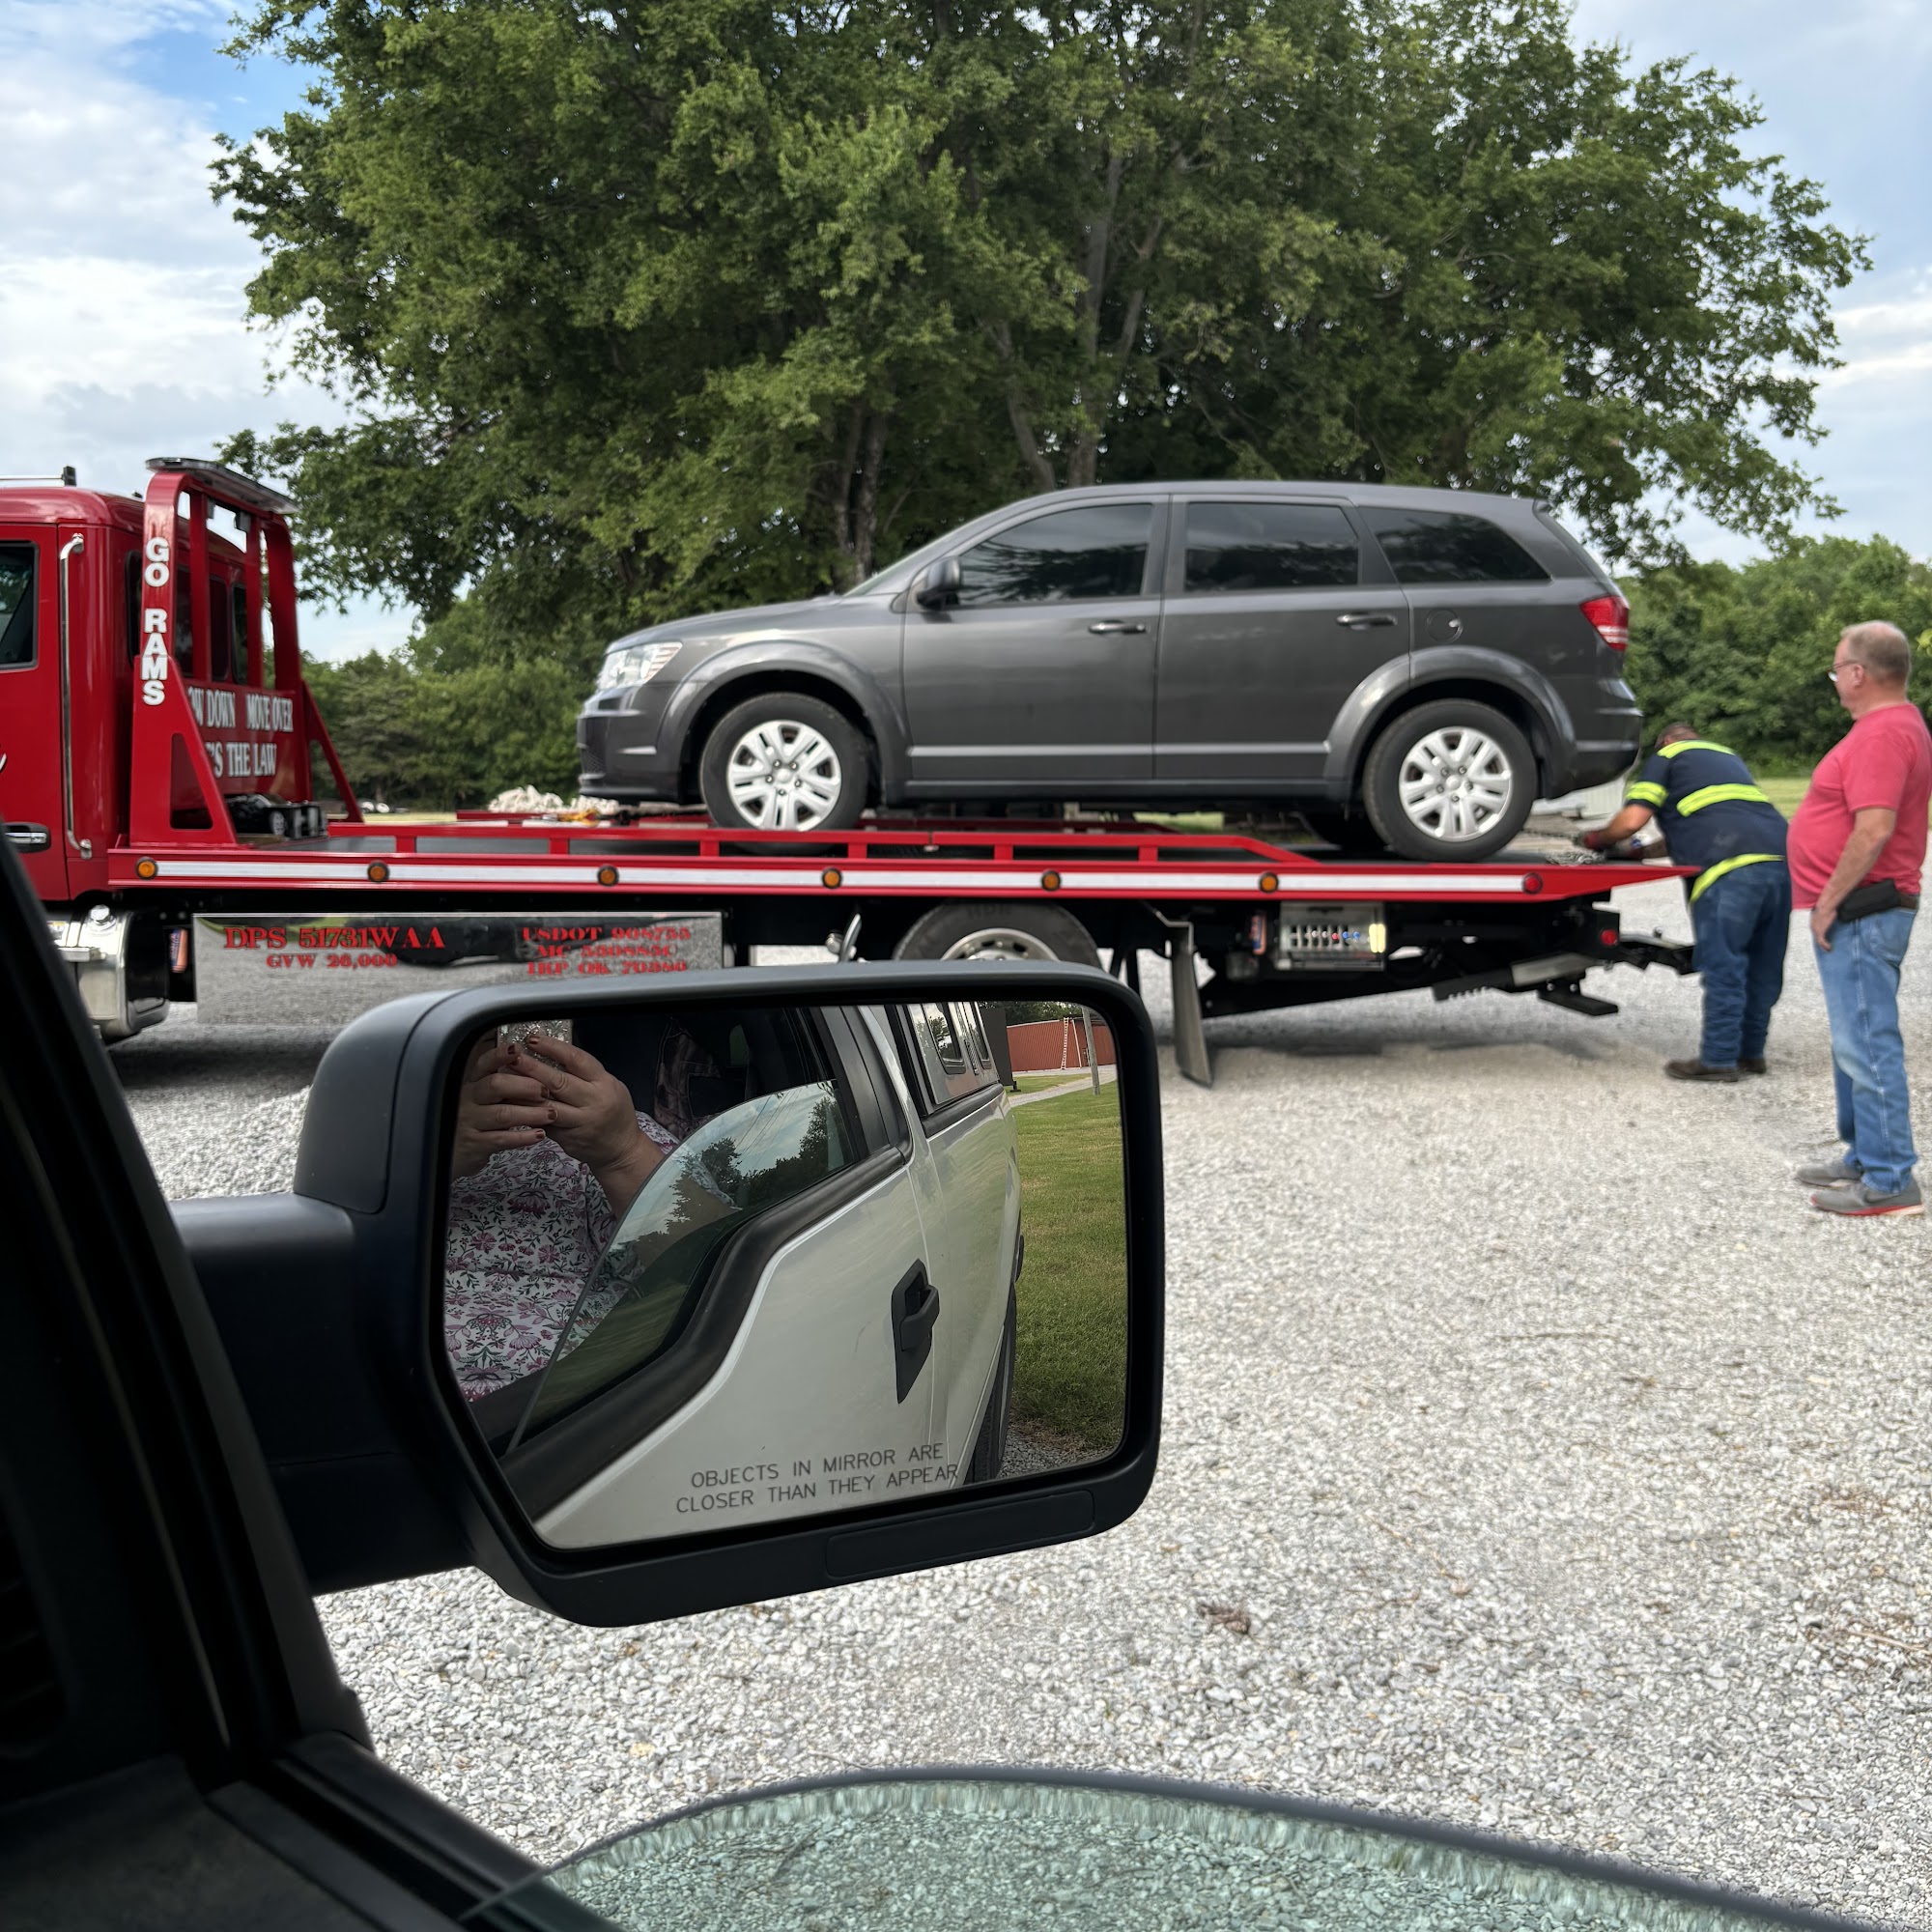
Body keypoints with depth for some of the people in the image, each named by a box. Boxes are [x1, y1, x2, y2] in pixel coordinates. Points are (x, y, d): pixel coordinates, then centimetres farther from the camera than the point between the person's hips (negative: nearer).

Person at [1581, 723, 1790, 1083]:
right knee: (1763, 968, 13)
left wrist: (1598, 839, 21)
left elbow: (1630, 821, 2)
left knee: (1722, 967, -2)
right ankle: (1751, 1052, 21)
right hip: (1781, 859, 7)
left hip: (1731, 869, -7)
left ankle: (1719, 1059, 0)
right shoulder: (1730, 758, 35)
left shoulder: (1666, 757, 15)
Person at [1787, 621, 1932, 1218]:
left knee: (1867, 1043, -9)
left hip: (1861, 913, -11)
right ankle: (1864, 1157, 27)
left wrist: (1830, 902, -20)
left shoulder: (1884, 733, -18)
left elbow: (1874, 829, -28)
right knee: (1857, 1040, 17)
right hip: (1859, 913, 11)